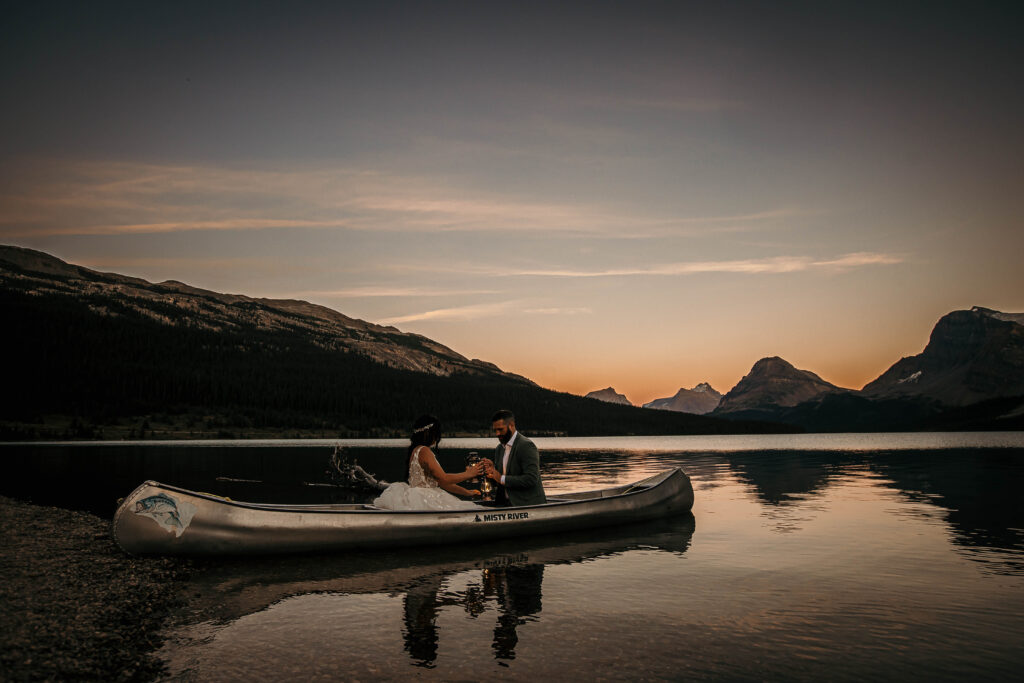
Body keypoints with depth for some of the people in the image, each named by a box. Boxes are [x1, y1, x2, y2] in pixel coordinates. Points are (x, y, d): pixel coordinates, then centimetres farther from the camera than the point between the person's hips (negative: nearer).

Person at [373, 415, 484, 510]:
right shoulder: (424, 451, -12)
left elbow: (440, 482, 18)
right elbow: (443, 478, -13)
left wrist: (467, 492, 18)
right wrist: (468, 474, 0)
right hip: (423, 500, -10)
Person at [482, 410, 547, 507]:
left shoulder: (526, 445, -13)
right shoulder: (499, 449, 12)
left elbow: (531, 479, -22)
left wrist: (502, 478, -19)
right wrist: (493, 470, -5)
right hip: (506, 504, 7)